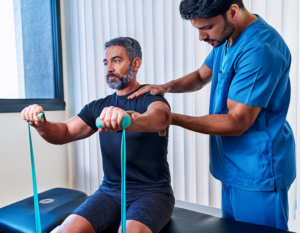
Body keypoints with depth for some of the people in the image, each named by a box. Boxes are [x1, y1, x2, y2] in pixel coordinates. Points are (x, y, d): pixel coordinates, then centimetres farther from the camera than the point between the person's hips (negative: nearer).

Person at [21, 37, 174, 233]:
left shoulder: (152, 99, -6)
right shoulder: (98, 107, 10)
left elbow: (161, 118, -29)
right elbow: (64, 134, 1)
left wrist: (128, 119, -50)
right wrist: (41, 124, -21)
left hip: (152, 192, -4)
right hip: (110, 191, 4)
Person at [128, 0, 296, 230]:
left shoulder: (260, 49, -24)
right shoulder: (227, 37, 6)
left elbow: (236, 122, -24)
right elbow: (201, 76, 16)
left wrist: (172, 118, -21)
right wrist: (167, 87, -3)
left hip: (257, 172, -8)